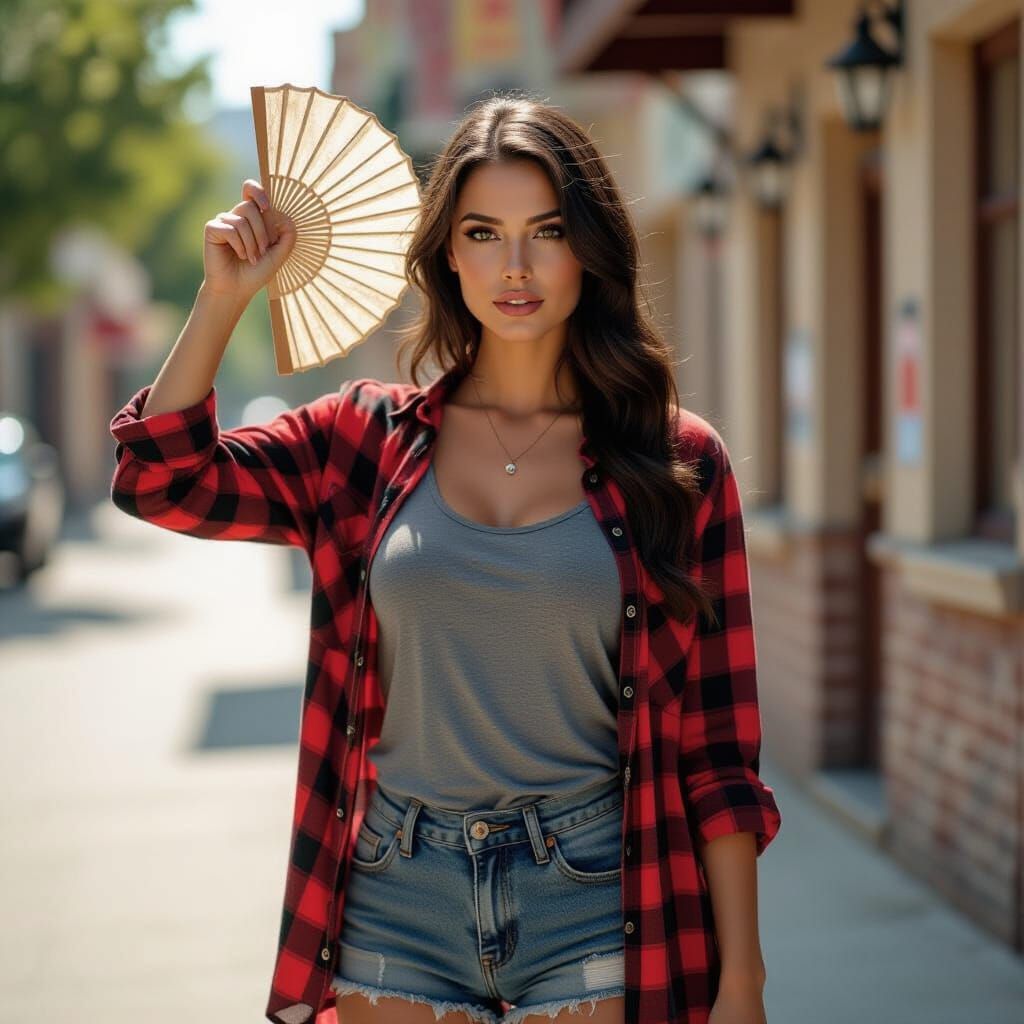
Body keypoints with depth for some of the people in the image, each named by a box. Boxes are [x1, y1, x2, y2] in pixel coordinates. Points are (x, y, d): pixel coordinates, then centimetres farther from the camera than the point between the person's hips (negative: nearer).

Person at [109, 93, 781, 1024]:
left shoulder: (680, 462, -1)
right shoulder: (372, 440, 5)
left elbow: (717, 748, -2)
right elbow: (163, 479, -1)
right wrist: (224, 298, -8)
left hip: (591, 921, -1)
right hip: (397, 918, 2)